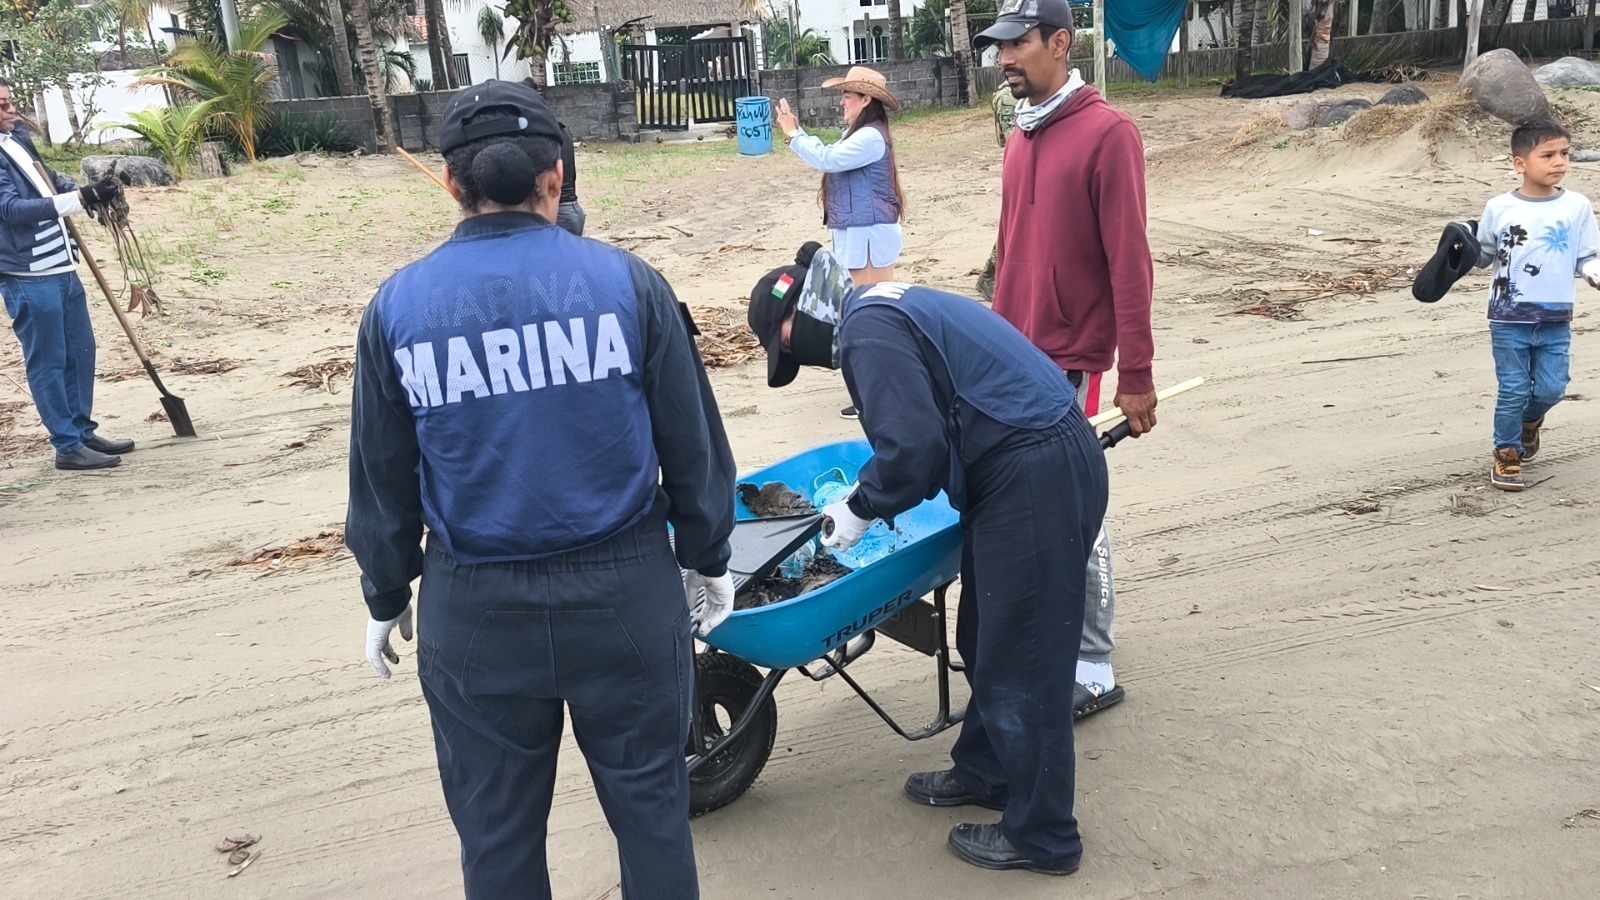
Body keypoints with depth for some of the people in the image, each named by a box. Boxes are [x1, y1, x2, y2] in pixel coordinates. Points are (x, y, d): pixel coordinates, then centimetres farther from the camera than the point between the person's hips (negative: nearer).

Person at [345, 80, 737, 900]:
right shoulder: (625, 281, -8)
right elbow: (692, 442, -2)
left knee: (497, 830, 17)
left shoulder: (398, 305, -5)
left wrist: (385, 598, 17)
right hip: (623, 587, 0)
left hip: (474, 607, 1)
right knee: (648, 801, 17)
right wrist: (707, 557, 13)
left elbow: (382, 480, 3)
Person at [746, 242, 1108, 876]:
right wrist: (866, 502, 21)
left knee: (1019, 662, 1)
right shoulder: (886, 307, 18)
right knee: (985, 640, 22)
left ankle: (1041, 837, 15)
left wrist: (861, 509, -6)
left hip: (1036, 482, -11)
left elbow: (911, 447, -23)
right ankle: (983, 772, 39)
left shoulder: (868, 329, -14)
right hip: (1042, 466, 11)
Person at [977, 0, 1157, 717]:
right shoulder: (1021, 137, 13)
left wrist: (1136, 375, -15)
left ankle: (1093, 673, 12)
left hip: (1071, 363, -7)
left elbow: (1130, 262, -13)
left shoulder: (1108, 133, -10)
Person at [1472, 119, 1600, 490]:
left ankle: (1530, 421, 39)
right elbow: (1484, 257, 6)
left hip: (1556, 319, 2)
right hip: (1509, 318, -2)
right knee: (1513, 391, 2)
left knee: (1551, 389, 6)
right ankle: (1506, 456, 19)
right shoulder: (1499, 208, -6)